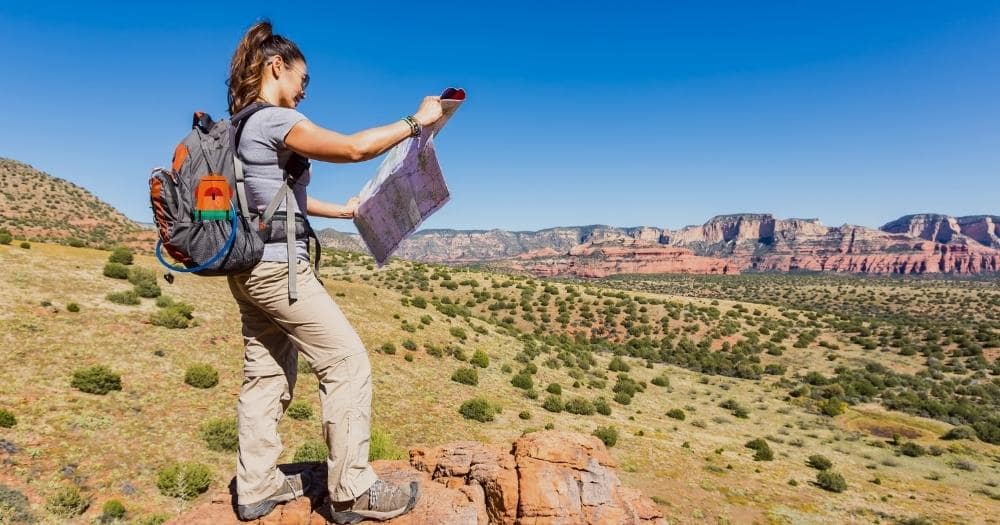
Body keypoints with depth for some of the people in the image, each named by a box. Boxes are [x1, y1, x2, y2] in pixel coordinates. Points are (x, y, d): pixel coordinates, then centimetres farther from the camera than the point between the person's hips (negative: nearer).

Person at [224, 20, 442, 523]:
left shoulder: (244, 124, 16)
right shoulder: (275, 121, -14)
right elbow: (353, 147, -23)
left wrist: (341, 210, 25)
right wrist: (416, 120, -13)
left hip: (251, 271, 10)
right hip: (279, 269, -10)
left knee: (267, 375, 14)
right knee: (348, 363, -4)